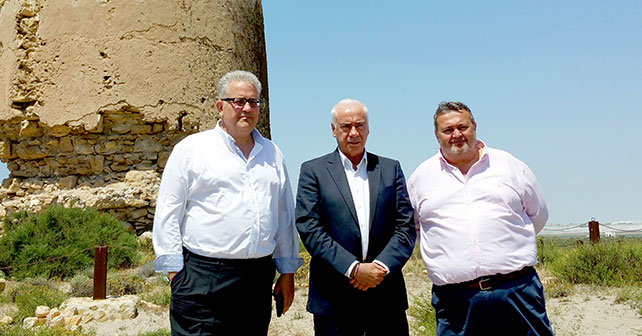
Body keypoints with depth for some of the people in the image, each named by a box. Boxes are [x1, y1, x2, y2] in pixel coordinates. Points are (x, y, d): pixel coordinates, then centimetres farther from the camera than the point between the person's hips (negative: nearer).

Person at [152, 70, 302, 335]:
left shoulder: (272, 154, 14)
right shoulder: (191, 148, 3)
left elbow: (285, 216, 17)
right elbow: (168, 214, 0)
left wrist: (287, 272, 14)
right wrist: (175, 273, -5)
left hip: (258, 279, 4)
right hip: (202, 277, -4)